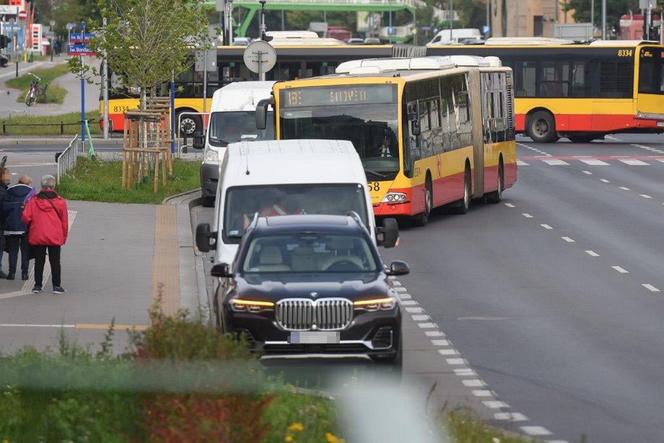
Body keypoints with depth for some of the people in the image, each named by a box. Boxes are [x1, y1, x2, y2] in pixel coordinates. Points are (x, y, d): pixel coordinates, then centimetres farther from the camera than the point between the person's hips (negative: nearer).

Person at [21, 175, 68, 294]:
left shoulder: (33, 201, -4)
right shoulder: (60, 202, -3)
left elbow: (26, 217, -9)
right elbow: (64, 221, 1)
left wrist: (31, 226, 14)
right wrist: (64, 237, 13)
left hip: (37, 236, 1)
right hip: (55, 237, -1)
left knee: (39, 261, 10)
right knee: (55, 262, 6)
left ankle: (37, 285, 11)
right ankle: (56, 286, 5)